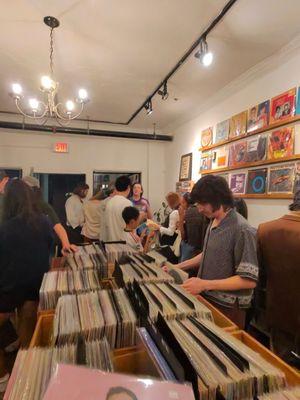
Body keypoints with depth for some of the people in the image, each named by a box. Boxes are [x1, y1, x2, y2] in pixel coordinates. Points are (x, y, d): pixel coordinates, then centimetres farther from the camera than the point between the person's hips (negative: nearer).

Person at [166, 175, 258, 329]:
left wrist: (205, 284, -25)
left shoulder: (242, 230, -23)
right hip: (207, 298, 7)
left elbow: (249, 280, -22)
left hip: (227, 307, -7)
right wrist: (178, 267, 8)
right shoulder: (213, 222, 2)